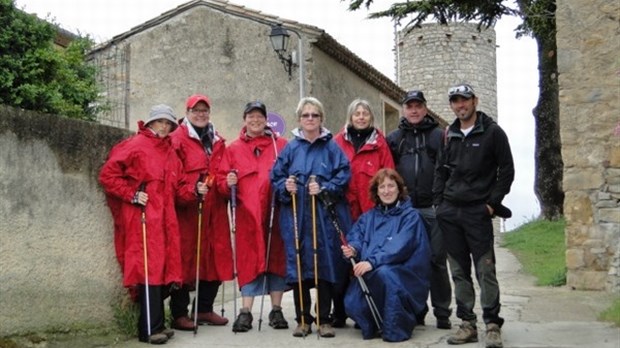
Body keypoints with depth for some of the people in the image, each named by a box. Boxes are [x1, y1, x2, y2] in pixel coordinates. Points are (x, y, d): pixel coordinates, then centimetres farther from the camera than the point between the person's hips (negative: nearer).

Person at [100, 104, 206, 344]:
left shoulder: (169, 153, 19)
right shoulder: (134, 146, -3)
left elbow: (178, 186, 19)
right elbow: (107, 175, -7)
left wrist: (194, 190, -1)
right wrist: (132, 195, -14)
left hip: (164, 220, 8)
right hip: (142, 219, -8)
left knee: (163, 269, 9)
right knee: (149, 269, -10)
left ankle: (155, 323, 19)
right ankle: (149, 328, -5)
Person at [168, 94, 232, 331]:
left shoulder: (218, 142, 19)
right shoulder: (178, 139, -2)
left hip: (214, 210, 7)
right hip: (186, 210, -6)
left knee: (215, 258, 8)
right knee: (185, 258, -3)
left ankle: (204, 309, 22)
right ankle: (179, 314, 7)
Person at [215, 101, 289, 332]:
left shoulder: (281, 145, 9)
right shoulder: (233, 149, 11)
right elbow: (222, 179, 9)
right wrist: (228, 183, -12)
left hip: (275, 212, 0)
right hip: (247, 214, 0)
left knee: (276, 257, 6)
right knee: (249, 260, -1)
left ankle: (276, 310, 16)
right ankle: (245, 312, 4)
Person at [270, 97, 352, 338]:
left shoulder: (332, 147, 6)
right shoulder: (291, 148, 10)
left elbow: (344, 175, -2)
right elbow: (276, 177, 11)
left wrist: (324, 188, -16)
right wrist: (285, 187, -9)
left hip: (325, 216, -1)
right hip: (296, 217, 1)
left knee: (325, 265, 0)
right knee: (298, 266, 1)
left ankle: (324, 319, 11)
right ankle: (302, 319, 12)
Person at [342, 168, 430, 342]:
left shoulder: (410, 216, -1)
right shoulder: (367, 217, 16)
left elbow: (399, 247, -16)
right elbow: (355, 238, 2)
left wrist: (372, 262, -28)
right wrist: (353, 250, -22)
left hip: (404, 276, -3)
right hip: (370, 275, 4)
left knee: (383, 272, -36)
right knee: (352, 301, -24)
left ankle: (397, 329, -19)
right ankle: (373, 325, 9)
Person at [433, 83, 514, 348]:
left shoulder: (492, 132, -1)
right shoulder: (450, 135, 14)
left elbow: (506, 170, -2)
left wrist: (492, 203, -8)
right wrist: (439, 202, 9)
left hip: (478, 212, -5)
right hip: (450, 212, 5)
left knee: (485, 270, -6)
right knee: (459, 271, 7)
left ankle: (492, 324, 2)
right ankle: (467, 323, 13)